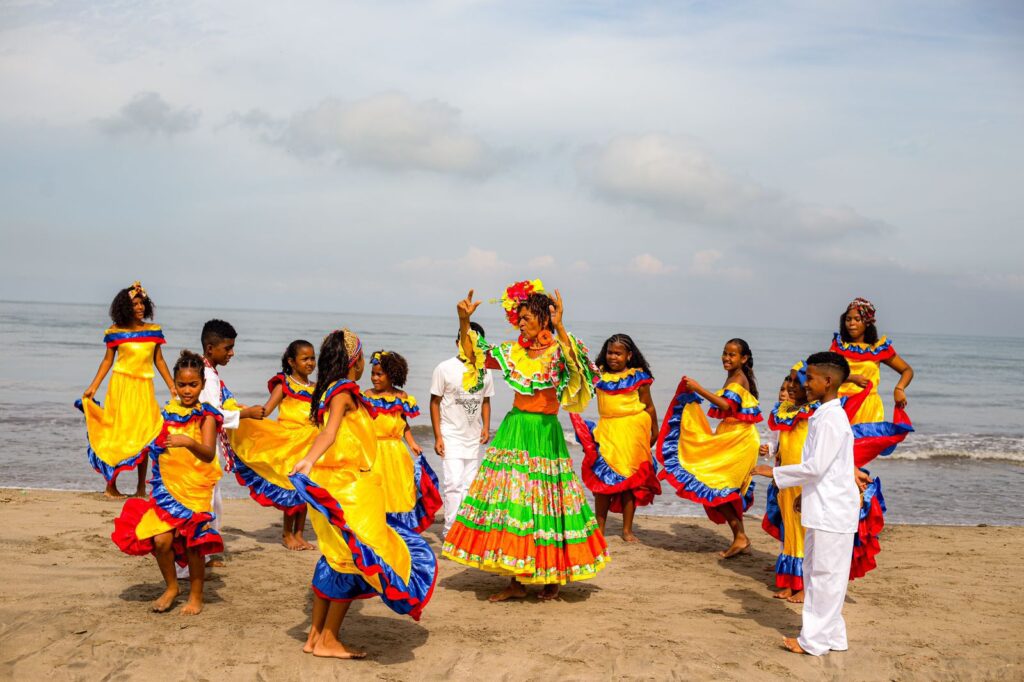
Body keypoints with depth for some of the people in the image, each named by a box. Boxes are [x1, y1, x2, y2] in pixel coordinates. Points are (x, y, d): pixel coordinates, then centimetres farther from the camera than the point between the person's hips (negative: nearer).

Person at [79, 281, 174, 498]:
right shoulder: (116, 332, -1)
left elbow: (159, 361, 11)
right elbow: (107, 360, 4)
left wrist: (172, 386, 8)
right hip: (121, 385, -2)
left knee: (144, 434, 2)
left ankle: (141, 487, 11)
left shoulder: (154, 331, 6)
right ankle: (110, 486, 9)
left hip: (144, 387, 2)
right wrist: (93, 387, -3)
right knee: (117, 432, 0)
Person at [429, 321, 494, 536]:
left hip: (473, 437, 5)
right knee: (454, 483, -12)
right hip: (451, 435, -5)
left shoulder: (485, 371, 6)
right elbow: (435, 402, -4)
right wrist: (438, 436, -8)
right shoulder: (445, 369, -7)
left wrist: (486, 427, 0)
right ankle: (450, 529, -5)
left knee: (469, 485, 9)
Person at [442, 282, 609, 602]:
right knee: (509, 497, 2)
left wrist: (560, 328, -40)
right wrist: (464, 321, 1)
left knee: (543, 501, 1)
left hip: (544, 433, -5)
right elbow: (474, 357, 13)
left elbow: (577, 366, -29)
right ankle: (516, 581, 9)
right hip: (513, 429, 5)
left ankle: (553, 577, 17)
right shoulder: (513, 352, 9)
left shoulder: (559, 350, -7)